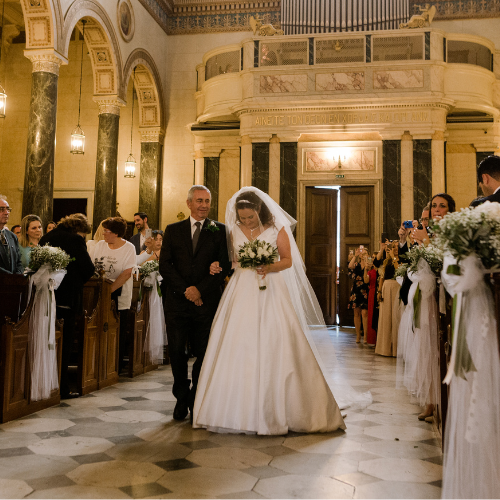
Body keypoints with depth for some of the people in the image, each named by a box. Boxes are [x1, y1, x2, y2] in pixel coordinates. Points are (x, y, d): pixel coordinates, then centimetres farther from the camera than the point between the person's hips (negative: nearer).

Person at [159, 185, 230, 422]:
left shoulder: (219, 230, 6)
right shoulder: (173, 230, 11)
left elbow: (224, 266, 0)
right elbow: (164, 265, 4)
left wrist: (199, 289, -10)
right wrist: (185, 290, -8)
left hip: (207, 300, -1)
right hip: (177, 300, 1)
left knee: (203, 353, 3)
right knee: (176, 351, 1)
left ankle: (196, 401, 22)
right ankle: (182, 398, 22)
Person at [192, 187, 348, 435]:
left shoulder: (277, 230, 0)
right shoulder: (235, 232, 8)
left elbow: (288, 260, 0)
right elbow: (233, 261, 14)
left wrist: (270, 267, -18)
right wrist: (219, 266, -6)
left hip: (270, 294, -2)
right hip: (242, 294, 3)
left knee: (274, 348, -6)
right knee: (237, 349, -2)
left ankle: (277, 410, 6)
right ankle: (237, 411, 9)